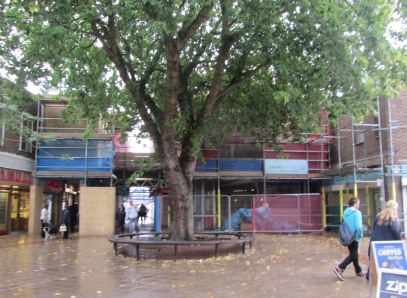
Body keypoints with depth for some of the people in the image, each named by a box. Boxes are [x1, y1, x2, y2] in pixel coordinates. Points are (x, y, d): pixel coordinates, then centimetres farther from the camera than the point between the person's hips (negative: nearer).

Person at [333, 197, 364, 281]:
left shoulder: (345, 212, 6)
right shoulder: (357, 213, -17)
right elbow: (358, 226, -23)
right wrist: (360, 235, -8)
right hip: (354, 237, -8)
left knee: (354, 254, 19)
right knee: (353, 255, -1)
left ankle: (358, 271, 32)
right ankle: (339, 268, -12)